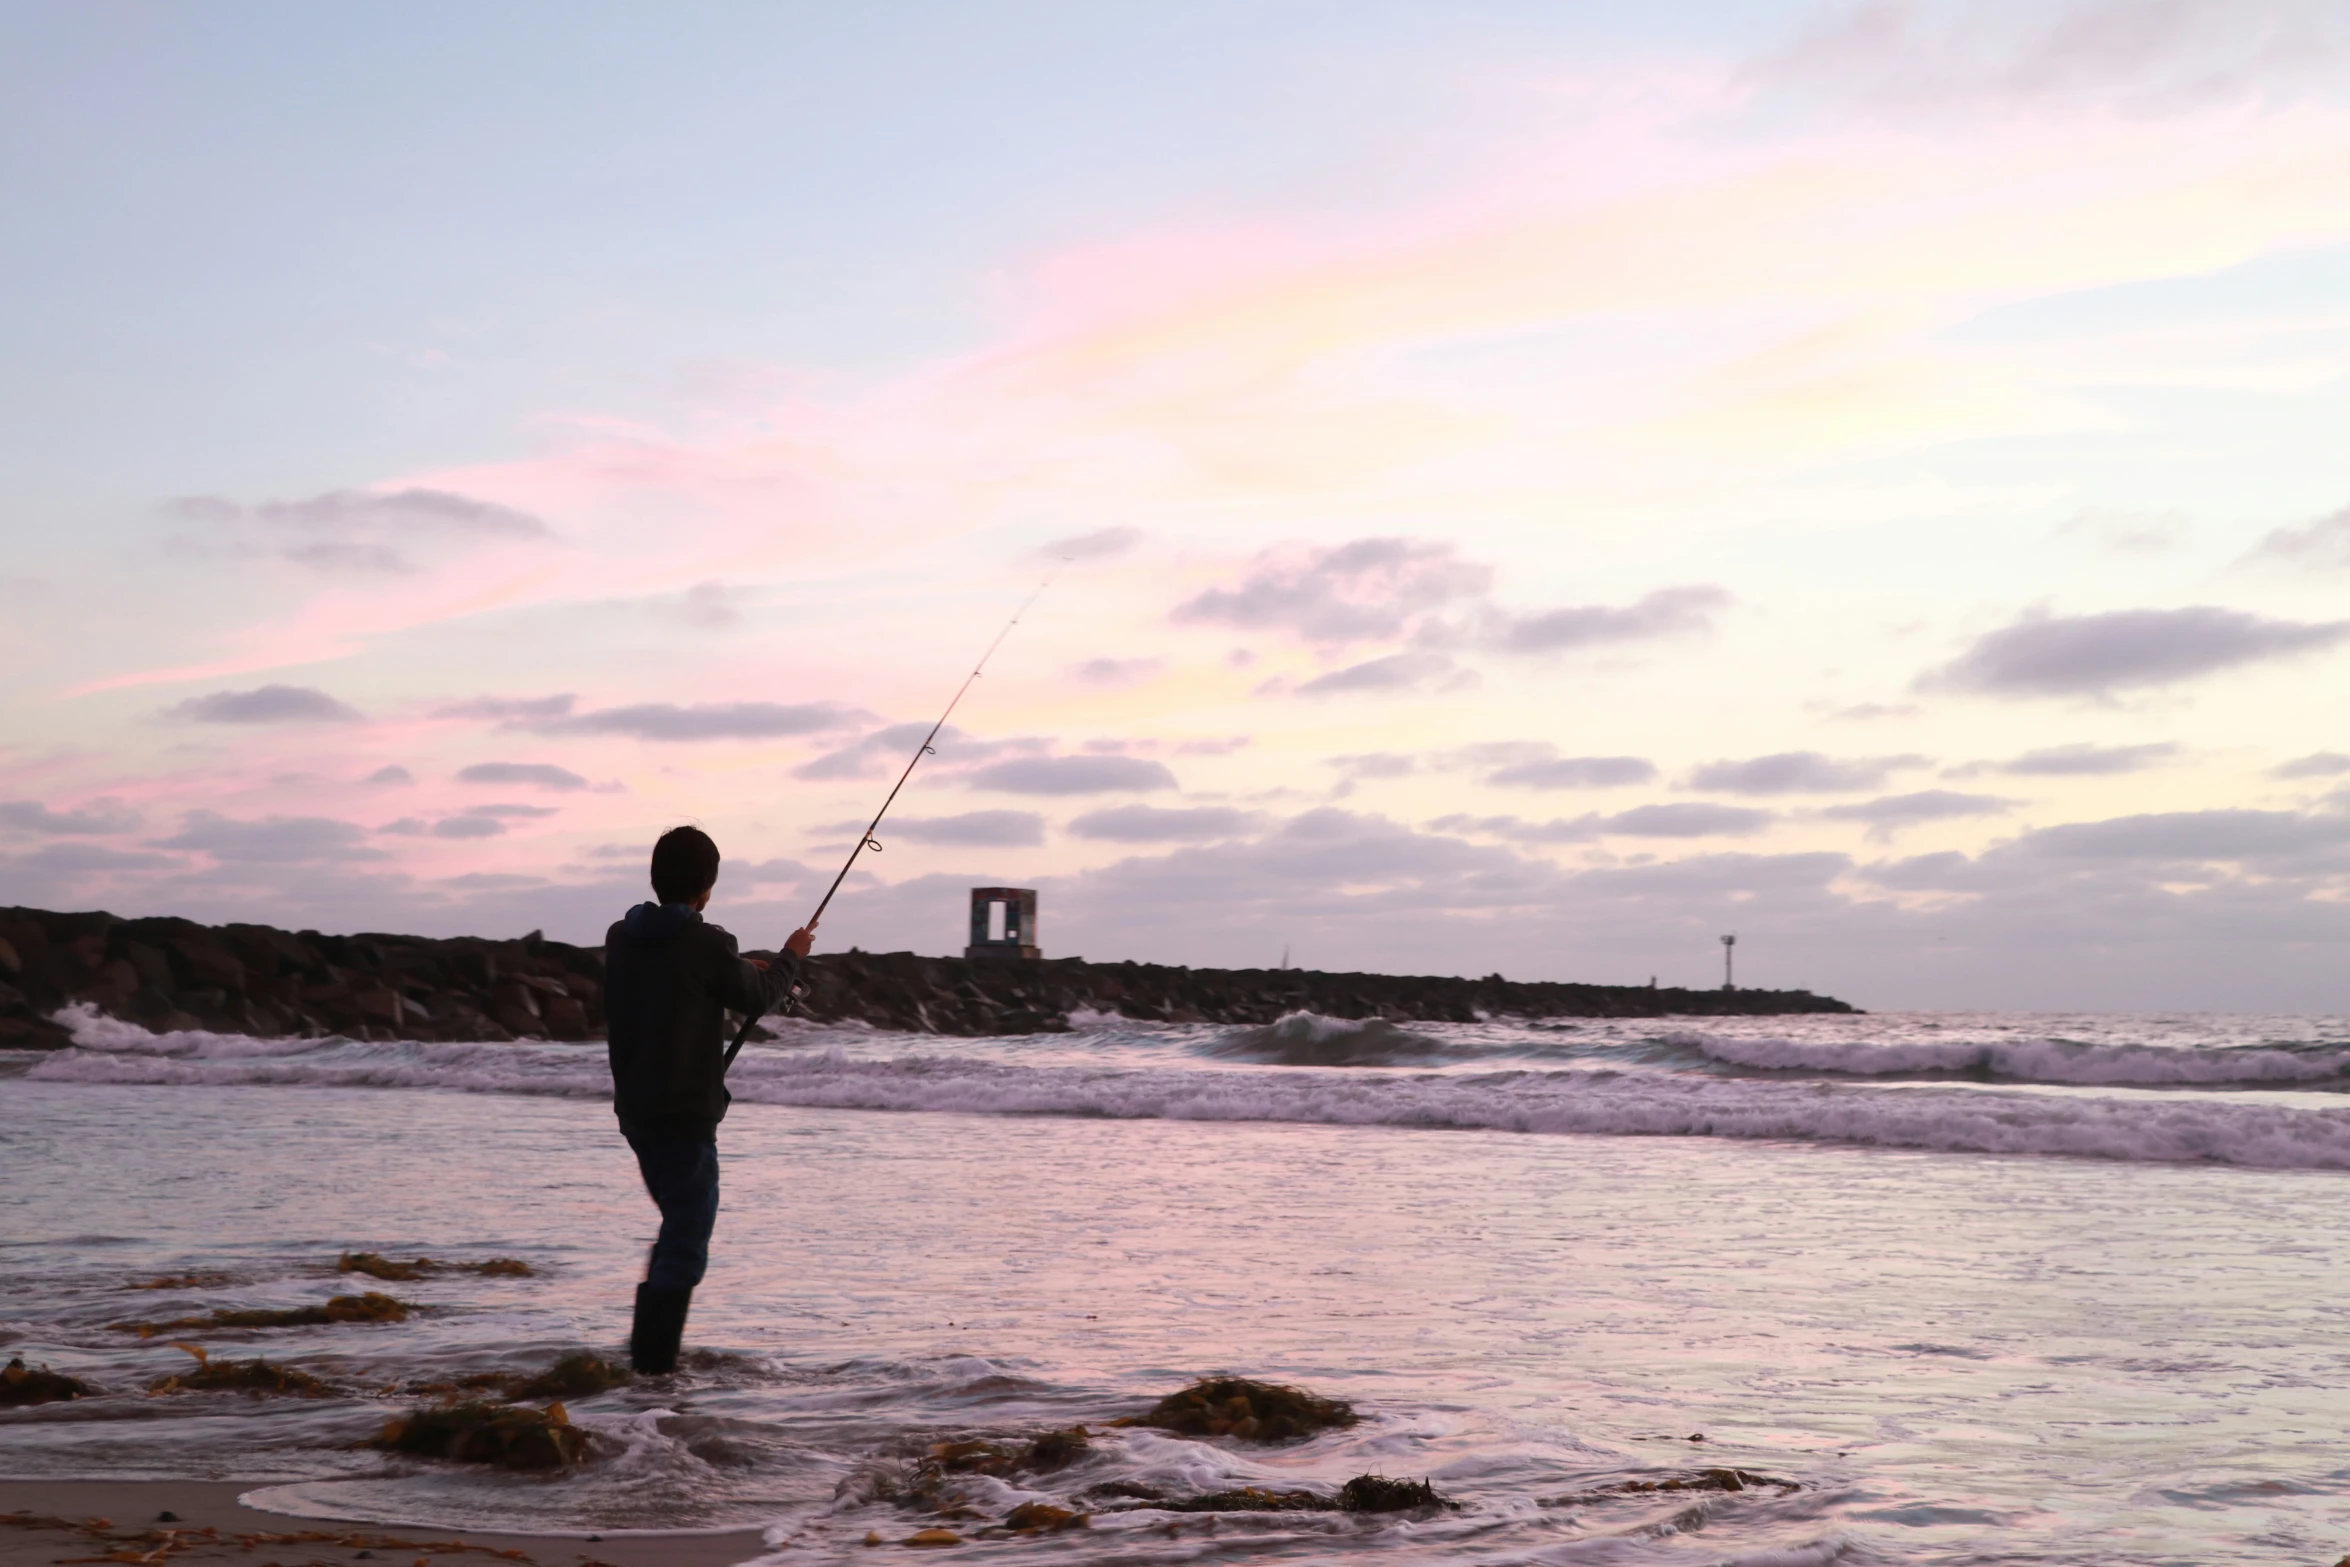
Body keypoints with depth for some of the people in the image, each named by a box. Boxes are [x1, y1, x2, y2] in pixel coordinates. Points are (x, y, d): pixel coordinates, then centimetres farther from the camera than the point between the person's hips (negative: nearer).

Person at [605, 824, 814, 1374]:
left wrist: (739, 969, 32)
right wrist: (790, 957, 21)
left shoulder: (621, 937, 4)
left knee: (680, 1222, 23)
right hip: (685, 1115, -8)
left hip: (634, 1110, 8)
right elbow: (758, 997, 2)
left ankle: (644, 1346, 27)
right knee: (686, 1241, -1)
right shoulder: (707, 945, -15)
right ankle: (654, 1365, -4)